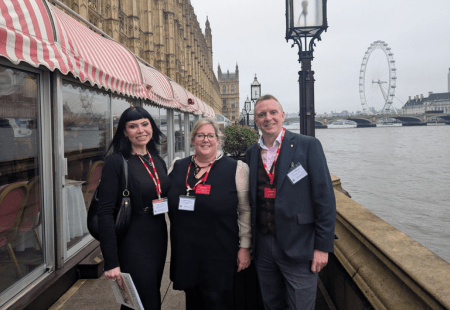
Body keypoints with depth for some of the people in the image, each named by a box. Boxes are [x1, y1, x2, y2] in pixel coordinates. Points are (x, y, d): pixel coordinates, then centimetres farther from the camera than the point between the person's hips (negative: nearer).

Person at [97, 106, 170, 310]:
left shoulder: (158, 161, 6)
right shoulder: (116, 162, -13)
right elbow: (105, 213, -17)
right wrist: (111, 262, -19)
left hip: (159, 240, 6)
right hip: (132, 245, -6)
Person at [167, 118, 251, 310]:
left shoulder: (236, 168, -5)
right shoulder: (177, 167, 6)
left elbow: (245, 211, -4)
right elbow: (165, 201, 19)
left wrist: (245, 246, -5)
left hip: (219, 253, -3)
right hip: (184, 253, 4)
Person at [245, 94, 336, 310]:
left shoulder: (308, 146, -7)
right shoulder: (252, 153, 7)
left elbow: (325, 198, -9)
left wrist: (323, 247, -10)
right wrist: (250, 241, 10)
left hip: (298, 248, -4)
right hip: (263, 247, 5)